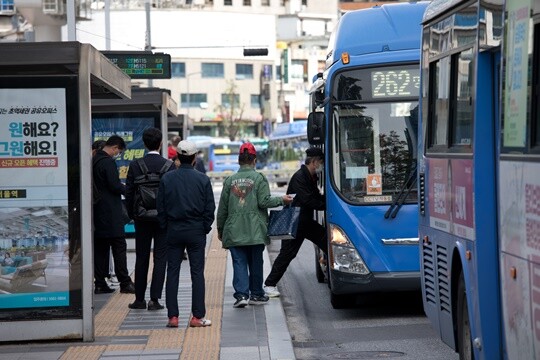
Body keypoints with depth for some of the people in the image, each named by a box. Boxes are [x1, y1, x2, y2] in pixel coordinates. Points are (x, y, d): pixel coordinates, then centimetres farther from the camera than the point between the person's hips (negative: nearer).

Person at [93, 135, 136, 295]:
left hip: (98, 211, 9)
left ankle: (100, 284, 10)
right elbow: (115, 185, -18)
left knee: (100, 248, 9)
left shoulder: (94, 161, 12)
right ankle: (125, 283, -3)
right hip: (111, 213, -9)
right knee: (119, 247, -4)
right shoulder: (108, 162, -14)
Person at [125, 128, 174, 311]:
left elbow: (128, 192, -2)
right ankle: (154, 299, -2)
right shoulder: (169, 166, -8)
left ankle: (139, 299, 14)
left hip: (142, 218, 2)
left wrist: (132, 215, 10)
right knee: (160, 258, 2)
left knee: (141, 258, 11)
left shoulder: (135, 165, -4)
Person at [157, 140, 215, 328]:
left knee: (172, 272, 5)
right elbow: (210, 207, -3)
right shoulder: (202, 179, -5)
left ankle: (172, 316, 3)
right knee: (197, 272, 2)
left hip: (173, 232, 1)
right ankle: (197, 316, 0)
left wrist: (166, 227, 10)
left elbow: (161, 208, 2)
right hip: (196, 232, -1)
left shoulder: (166, 179, -1)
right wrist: (205, 228, 8)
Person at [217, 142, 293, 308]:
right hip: (255, 231, -1)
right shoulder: (259, 178, -4)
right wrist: (281, 200, 3)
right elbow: (264, 201, -12)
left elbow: (222, 208, 7)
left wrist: (220, 229, 17)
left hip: (234, 232, 1)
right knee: (256, 262, 10)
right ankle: (256, 294, 18)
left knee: (239, 262, 1)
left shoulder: (230, 180, 5)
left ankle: (241, 294, -11)